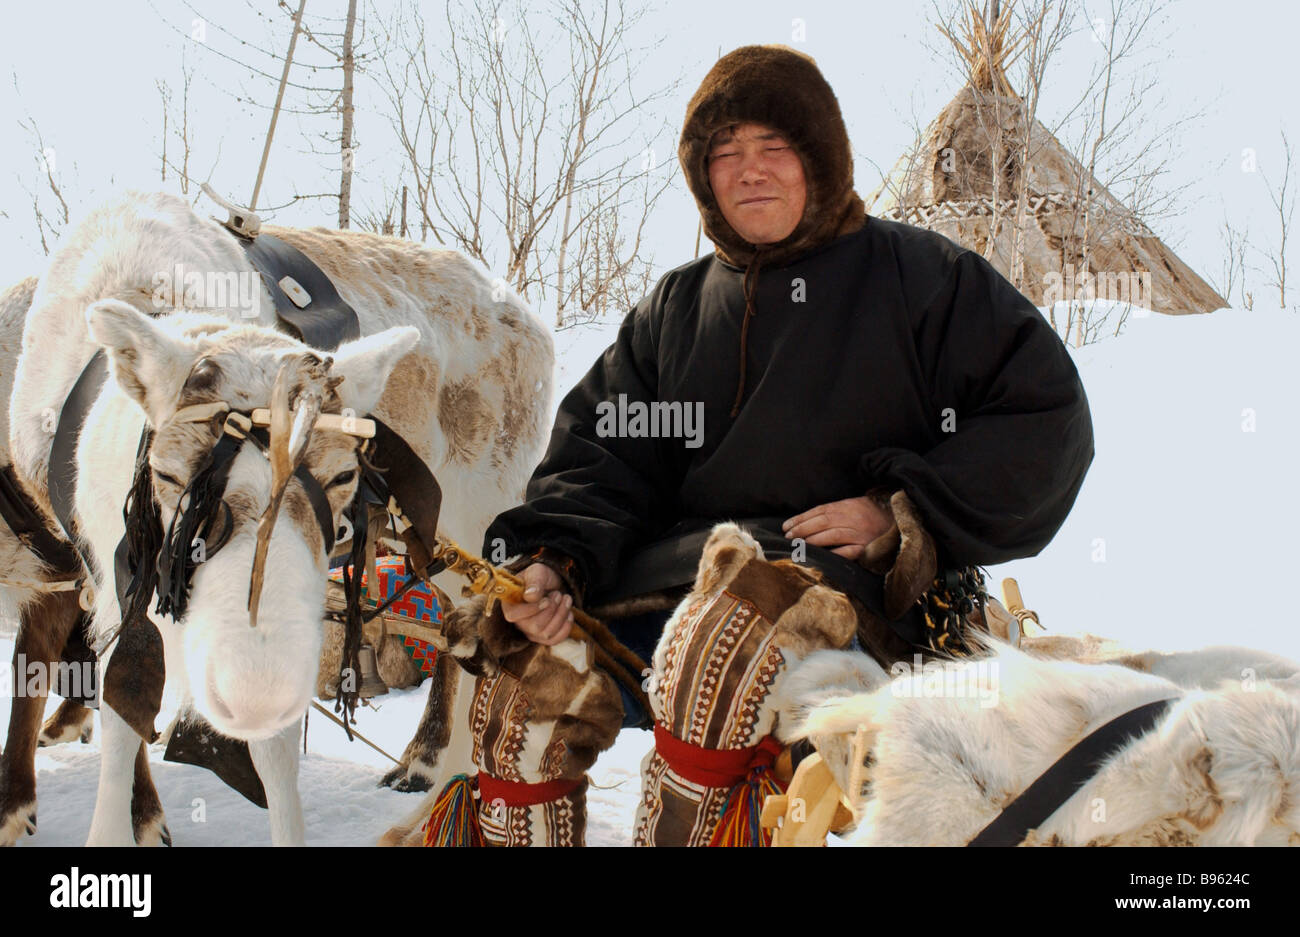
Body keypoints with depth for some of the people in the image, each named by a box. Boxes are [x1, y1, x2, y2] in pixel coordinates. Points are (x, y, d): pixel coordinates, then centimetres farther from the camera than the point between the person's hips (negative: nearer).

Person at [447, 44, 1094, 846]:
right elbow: (605, 455, 14)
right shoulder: (675, 310, 20)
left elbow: (1046, 418, 0)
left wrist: (901, 514, -8)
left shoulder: (921, 277, 5)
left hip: (851, 591, -5)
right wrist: (552, 561, -7)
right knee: (525, 692, -16)